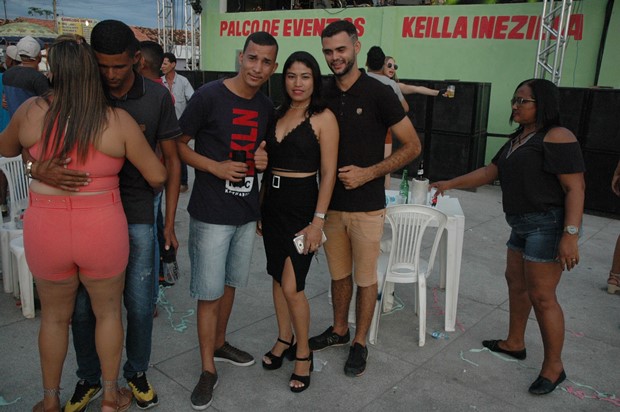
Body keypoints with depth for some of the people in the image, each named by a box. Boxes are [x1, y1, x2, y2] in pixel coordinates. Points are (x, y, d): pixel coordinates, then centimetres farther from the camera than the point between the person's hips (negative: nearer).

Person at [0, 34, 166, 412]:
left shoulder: (32, 112, -7)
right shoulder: (119, 121, -12)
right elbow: (158, 176, -4)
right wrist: (152, 182, 19)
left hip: (46, 231, 2)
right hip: (103, 231, -1)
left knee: (55, 317, 23)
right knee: (108, 312, 21)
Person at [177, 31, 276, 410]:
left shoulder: (267, 107, 6)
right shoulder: (209, 96, -12)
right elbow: (178, 145, -7)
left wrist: (264, 159, -3)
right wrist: (215, 166, -20)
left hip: (247, 210, 6)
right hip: (211, 212, -6)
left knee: (230, 283, 20)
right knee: (209, 292, 2)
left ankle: (219, 344, 40)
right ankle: (208, 370, 18)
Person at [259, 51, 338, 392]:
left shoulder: (323, 118, -8)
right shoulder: (277, 113, 9)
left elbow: (328, 173, -10)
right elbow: (268, 163, 14)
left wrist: (318, 221, -15)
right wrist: (260, 207, 12)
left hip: (301, 204, -6)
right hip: (272, 202, 6)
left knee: (292, 285, -5)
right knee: (277, 277, 15)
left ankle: (303, 352, 18)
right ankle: (284, 339, 34)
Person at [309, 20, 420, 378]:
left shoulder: (379, 93, -9)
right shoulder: (323, 95, 3)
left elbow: (413, 146, -7)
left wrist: (368, 173, -16)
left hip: (366, 206, -4)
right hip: (331, 203, 4)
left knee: (365, 278, 9)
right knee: (339, 274, 18)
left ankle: (360, 343, 26)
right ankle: (339, 330, 38)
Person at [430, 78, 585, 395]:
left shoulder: (556, 137, -15)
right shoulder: (517, 139, 14)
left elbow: (575, 187, -19)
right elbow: (490, 172, 16)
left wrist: (570, 235, -25)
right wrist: (450, 184, 10)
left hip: (547, 225, -10)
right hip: (523, 225, 10)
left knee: (541, 296, -5)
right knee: (516, 282, 18)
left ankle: (554, 367, 10)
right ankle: (515, 343, 35)